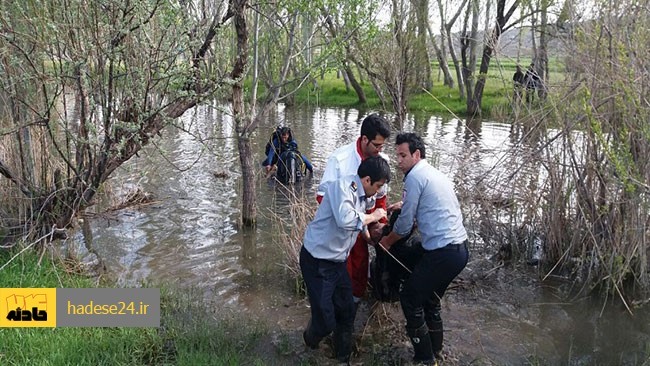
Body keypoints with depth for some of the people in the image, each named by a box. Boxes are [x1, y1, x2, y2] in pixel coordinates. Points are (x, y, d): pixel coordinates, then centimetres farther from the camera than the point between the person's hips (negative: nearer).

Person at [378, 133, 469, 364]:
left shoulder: (415, 176, -10)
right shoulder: (435, 174, 17)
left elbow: (405, 224, -6)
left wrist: (386, 241, 10)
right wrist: (404, 204, 40)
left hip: (443, 253, -9)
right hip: (460, 249, 9)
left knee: (409, 298, 6)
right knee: (430, 299, 23)